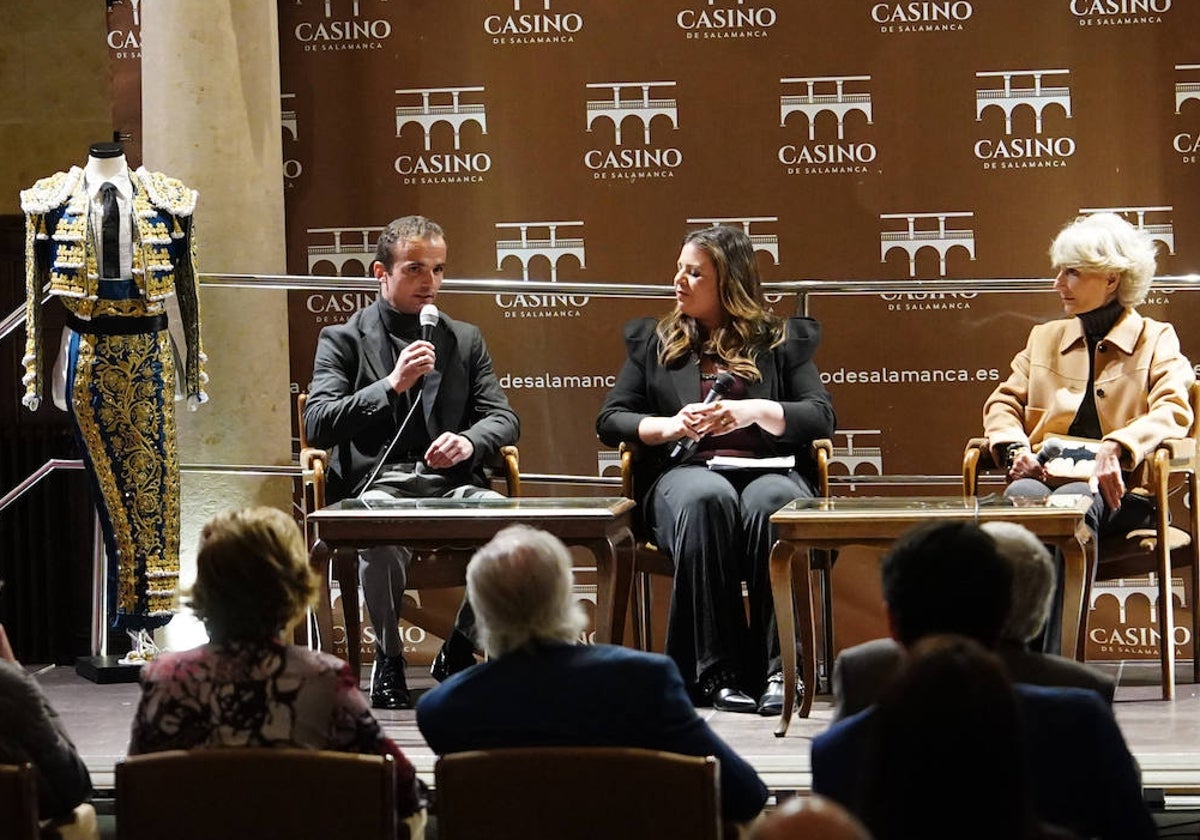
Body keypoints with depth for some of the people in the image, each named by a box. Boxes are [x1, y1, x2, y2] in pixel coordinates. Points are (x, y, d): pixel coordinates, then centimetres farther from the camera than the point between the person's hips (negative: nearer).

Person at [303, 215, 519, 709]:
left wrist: (470, 442, -10)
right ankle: (388, 662, -15)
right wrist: (391, 385, -15)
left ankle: (460, 650, -6)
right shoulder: (343, 340, 11)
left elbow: (503, 418, 14)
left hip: (450, 482, 3)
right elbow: (318, 427, -3)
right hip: (376, 483, -3)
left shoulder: (465, 340, 22)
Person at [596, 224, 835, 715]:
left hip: (769, 468, 0)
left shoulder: (782, 340, 19)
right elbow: (609, 421, 15)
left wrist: (755, 411, -11)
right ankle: (718, 672, -40)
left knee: (769, 503, -39)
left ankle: (779, 669, -41)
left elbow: (822, 416, 6)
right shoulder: (653, 341, 23)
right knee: (708, 498, -38)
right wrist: (669, 425, -5)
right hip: (684, 471, 0)